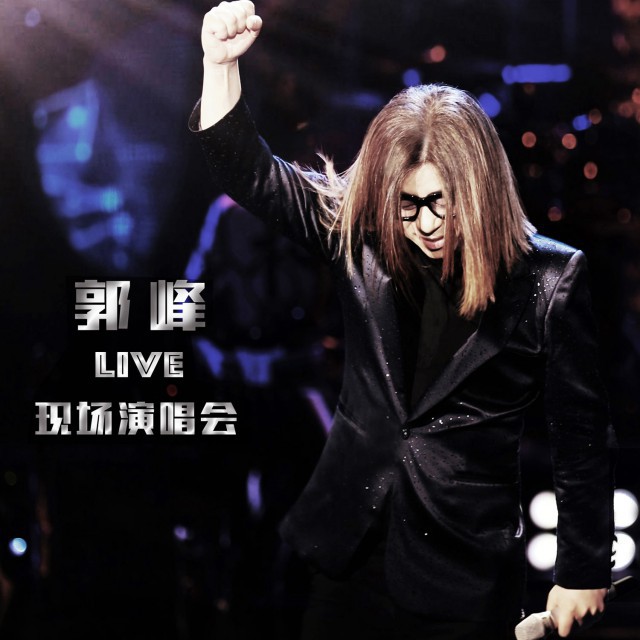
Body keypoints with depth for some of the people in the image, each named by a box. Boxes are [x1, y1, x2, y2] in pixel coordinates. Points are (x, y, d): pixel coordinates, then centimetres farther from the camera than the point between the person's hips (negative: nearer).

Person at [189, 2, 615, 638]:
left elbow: (580, 435, -6)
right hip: (353, 543, 4)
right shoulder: (360, 236, -3)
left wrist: (583, 573, 0)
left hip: (467, 570, -3)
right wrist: (222, 64, -16)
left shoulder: (548, 280, -12)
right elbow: (250, 174, -1)